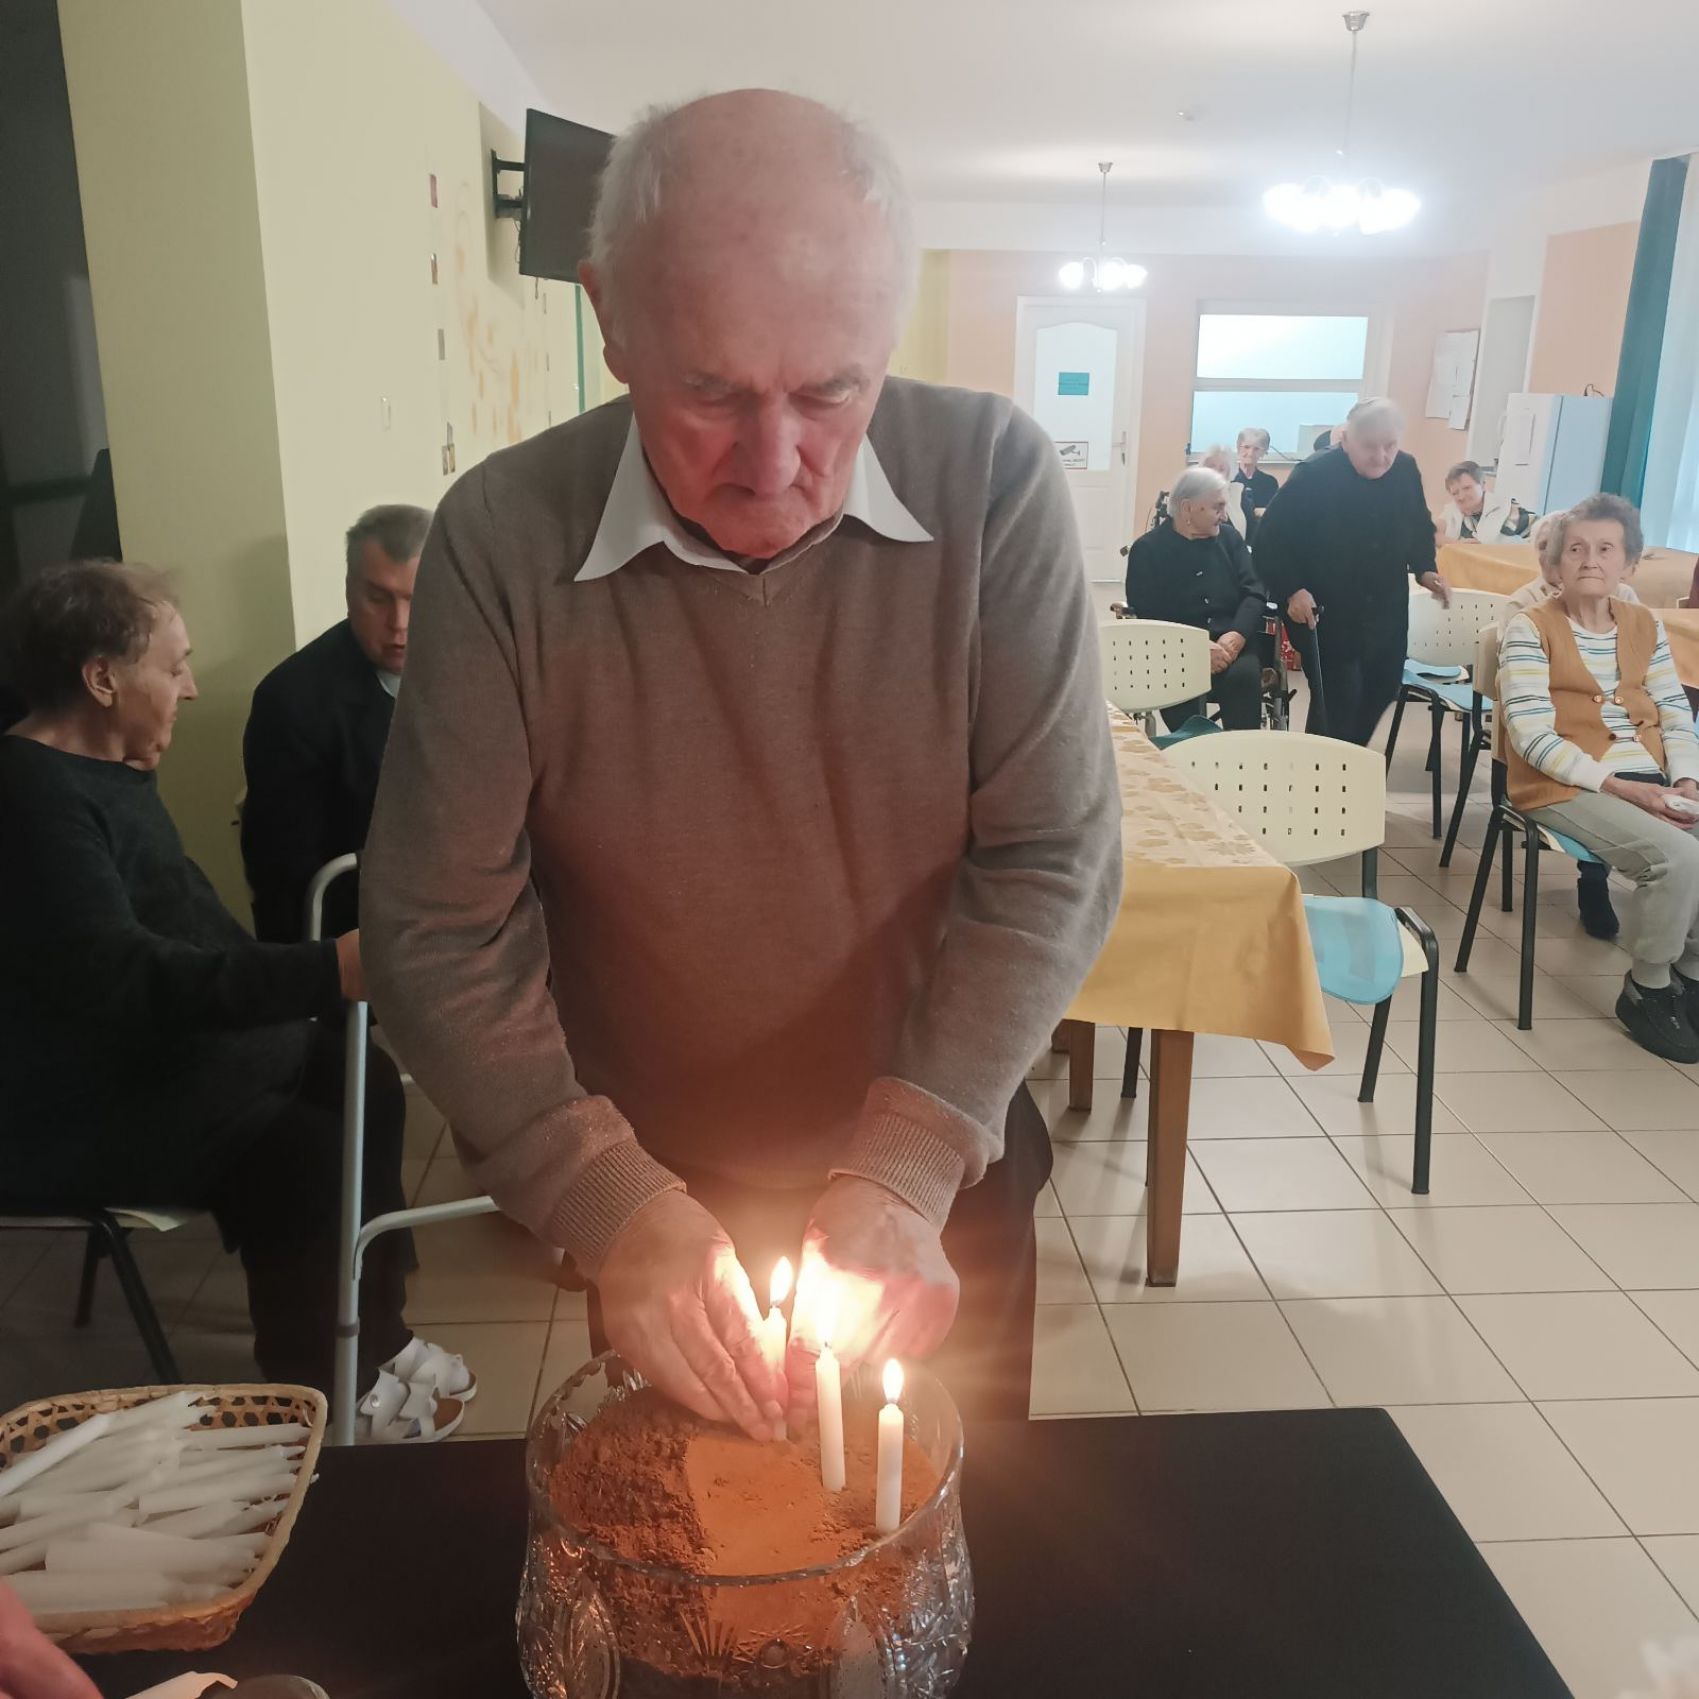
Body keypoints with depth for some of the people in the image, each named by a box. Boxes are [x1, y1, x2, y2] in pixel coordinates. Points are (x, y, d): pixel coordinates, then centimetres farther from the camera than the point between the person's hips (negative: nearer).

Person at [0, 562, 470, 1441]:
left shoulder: (106, 773, 11)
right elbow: (122, 977, -34)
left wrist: (294, 995, 14)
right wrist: (326, 973, -40)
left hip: (158, 1052, 11)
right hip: (76, 1114, -11)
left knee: (365, 1084, 6)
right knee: (303, 1157, -24)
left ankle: (373, 1337, 17)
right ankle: (315, 1403, -2)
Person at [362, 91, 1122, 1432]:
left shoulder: (994, 482, -19)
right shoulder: (501, 537, -18)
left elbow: (1055, 863, -17)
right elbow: (441, 934, -14)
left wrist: (908, 1170, -24)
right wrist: (611, 1204, -23)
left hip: (941, 1190, 1)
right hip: (654, 1204, 0)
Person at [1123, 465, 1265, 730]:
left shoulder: (1230, 538, 15)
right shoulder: (1148, 549, 3)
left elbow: (1253, 594, 6)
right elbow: (1145, 616, -7)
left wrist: (1237, 635, -16)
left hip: (1231, 645, 3)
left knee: (1244, 676, -31)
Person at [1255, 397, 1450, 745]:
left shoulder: (1406, 471, -1)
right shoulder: (1312, 477, -17)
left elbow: (1420, 529, 17)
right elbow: (1271, 540, -14)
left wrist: (1424, 569, 2)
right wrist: (1291, 590, -24)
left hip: (1386, 613, 6)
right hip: (1324, 615, -6)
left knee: (1381, 691, 15)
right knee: (1336, 703, -8)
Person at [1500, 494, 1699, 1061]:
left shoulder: (1646, 624, 13)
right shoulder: (1530, 628, -5)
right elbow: (1532, 736, -14)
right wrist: (1616, 786, -21)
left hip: (1649, 780, 6)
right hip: (1566, 785, -6)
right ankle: (1645, 990, -4)